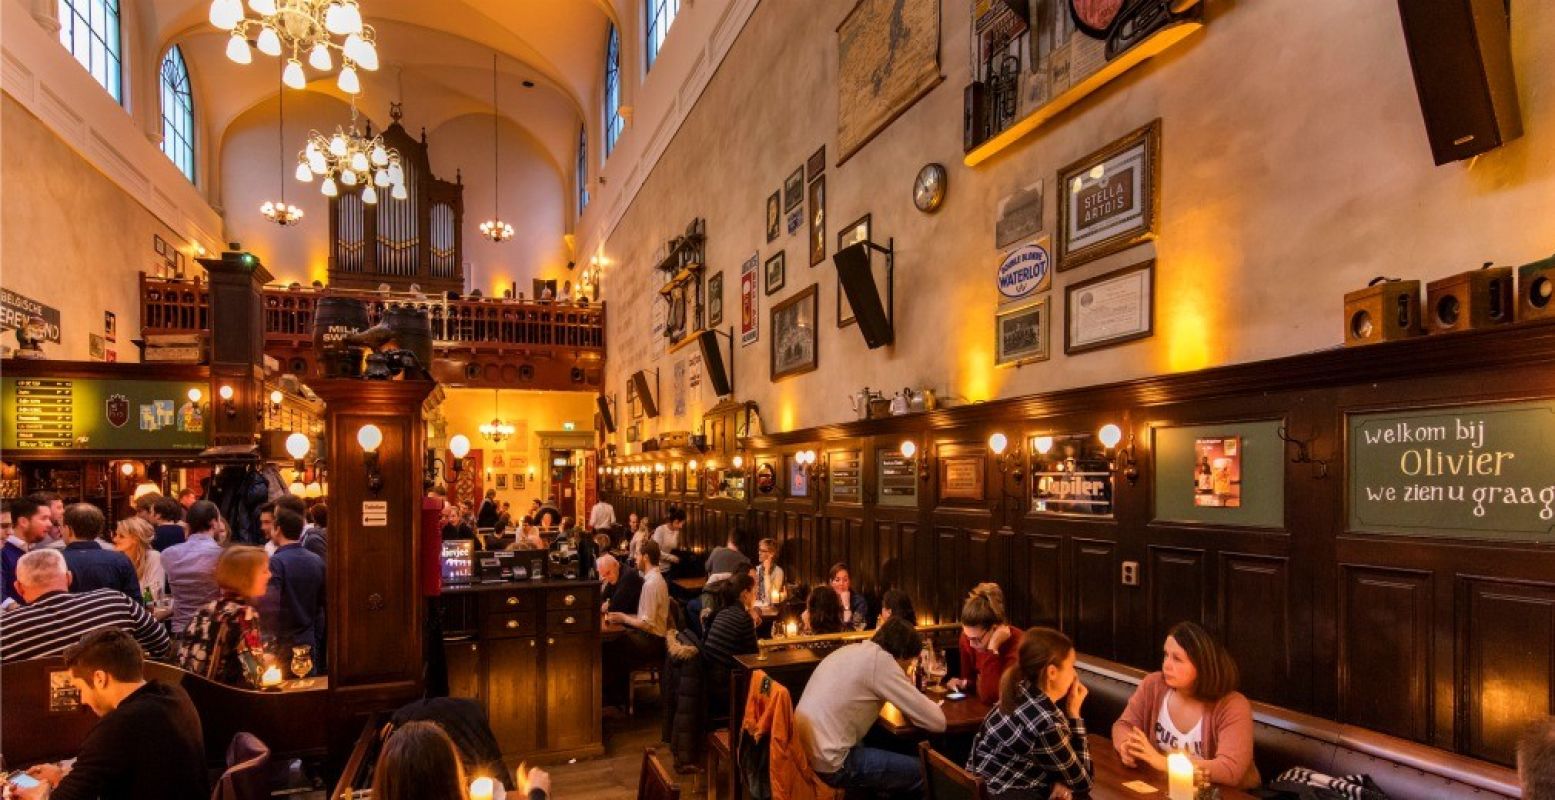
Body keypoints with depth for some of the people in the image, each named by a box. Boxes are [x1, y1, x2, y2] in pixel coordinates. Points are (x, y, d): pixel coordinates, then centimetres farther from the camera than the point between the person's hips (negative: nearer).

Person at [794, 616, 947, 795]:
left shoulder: (852, 650, 10)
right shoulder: (881, 660, -14)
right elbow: (937, 722, -12)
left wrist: (905, 690, 15)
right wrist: (913, 701, 8)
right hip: (830, 763, -9)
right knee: (920, 772, 4)